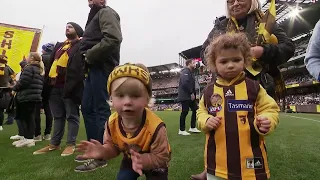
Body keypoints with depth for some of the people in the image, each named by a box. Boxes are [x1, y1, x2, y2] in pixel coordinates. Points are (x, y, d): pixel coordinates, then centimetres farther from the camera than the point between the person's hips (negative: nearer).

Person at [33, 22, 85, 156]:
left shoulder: (81, 46, -1)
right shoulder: (59, 46, 25)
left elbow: (79, 67, -13)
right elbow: (51, 63, 23)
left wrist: (71, 85, -23)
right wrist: (48, 82, 13)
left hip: (69, 86, -8)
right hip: (55, 85, 8)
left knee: (72, 115, 0)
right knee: (58, 116, 13)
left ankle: (71, 144, 8)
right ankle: (54, 144, 22)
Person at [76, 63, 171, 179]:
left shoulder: (155, 127, -40)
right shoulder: (112, 123, -25)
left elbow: (161, 157, -27)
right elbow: (113, 146, -7)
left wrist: (143, 161, -44)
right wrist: (103, 151, -29)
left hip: (154, 163, -3)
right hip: (130, 160, 4)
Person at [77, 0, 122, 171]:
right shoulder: (96, 15, 29)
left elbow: (113, 38, -20)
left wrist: (89, 55, -13)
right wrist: (88, 56, 8)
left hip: (101, 67, -10)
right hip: (94, 67, 10)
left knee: (100, 109, -9)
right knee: (87, 108, 11)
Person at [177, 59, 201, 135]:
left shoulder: (190, 72, 20)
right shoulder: (185, 71, -12)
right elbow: (185, 84, -25)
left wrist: (193, 94, 8)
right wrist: (191, 93, -18)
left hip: (189, 96, 10)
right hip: (185, 96, -10)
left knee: (195, 109, 10)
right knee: (185, 112, -5)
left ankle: (192, 127, 20)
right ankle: (182, 130, 7)